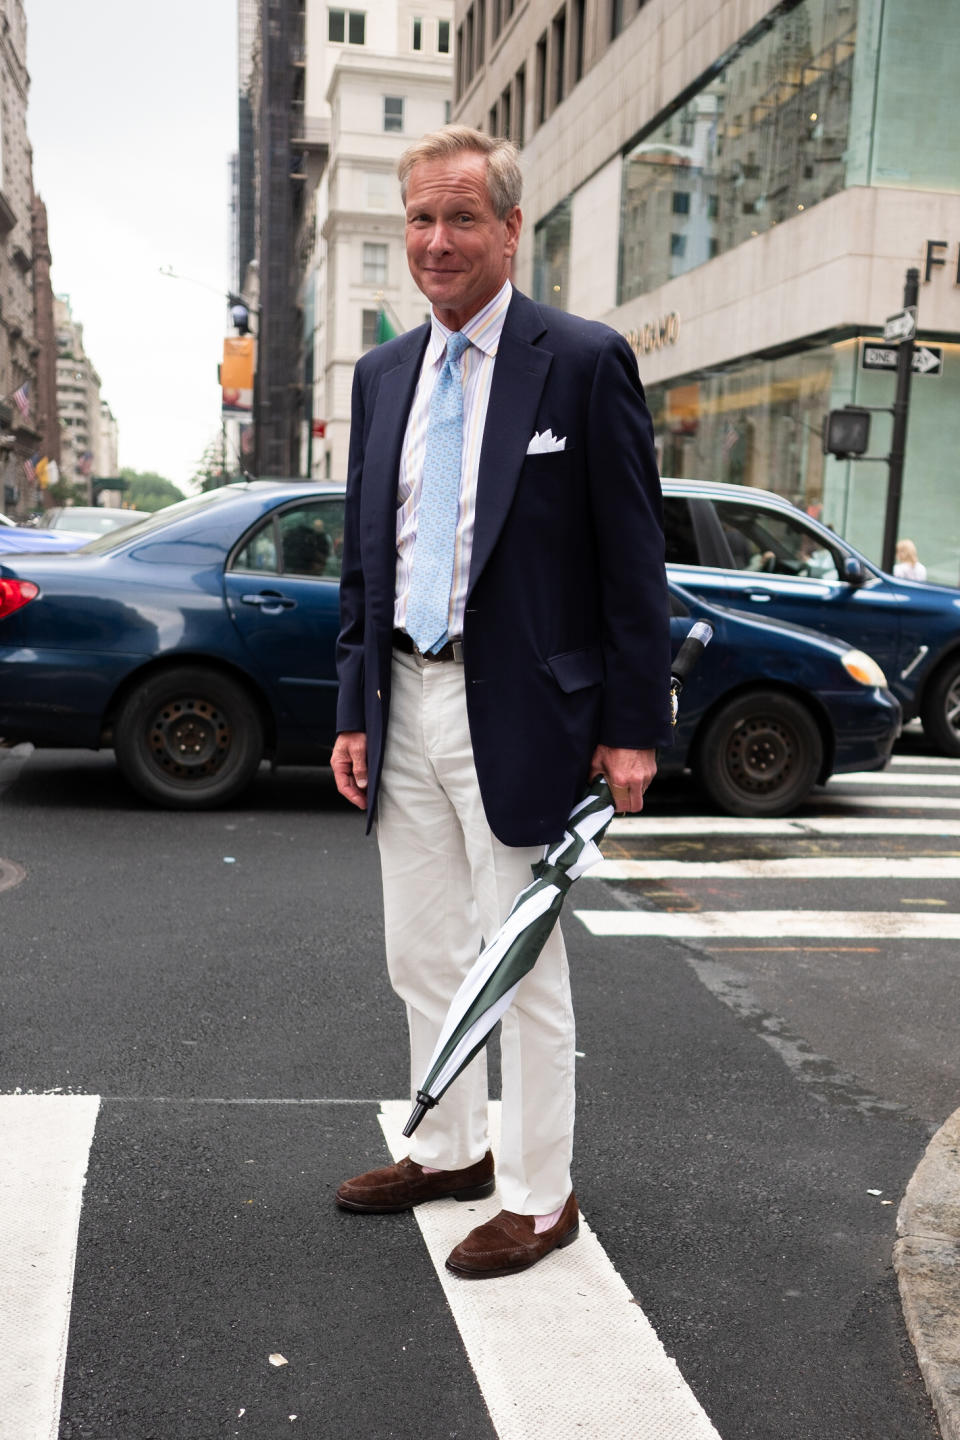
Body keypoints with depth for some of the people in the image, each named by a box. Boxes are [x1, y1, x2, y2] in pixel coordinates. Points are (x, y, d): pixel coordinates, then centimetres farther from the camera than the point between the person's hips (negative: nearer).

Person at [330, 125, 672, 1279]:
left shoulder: (583, 363, -7)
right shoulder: (381, 374, 11)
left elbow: (633, 557, -8)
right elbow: (363, 554, 14)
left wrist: (634, 727, -11)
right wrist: (354, 708, 8)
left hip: (516, 709, -6)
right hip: (406, 704, 7)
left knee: (523, 967, 4)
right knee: (422, 958, 17)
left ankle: (538, 1196, 22)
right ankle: (448, 1151, 36)